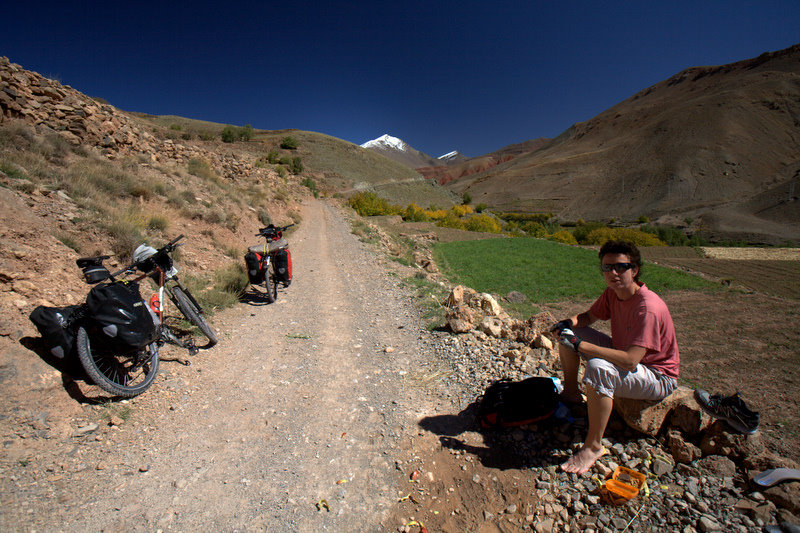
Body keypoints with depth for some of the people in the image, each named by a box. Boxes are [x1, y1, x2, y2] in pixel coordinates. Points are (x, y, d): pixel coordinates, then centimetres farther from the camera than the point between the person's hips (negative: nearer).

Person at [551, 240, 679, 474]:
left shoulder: (649, 308, -31)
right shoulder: (612, 292, -7)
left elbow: (629, 360, -38)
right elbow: (589, 316, 8)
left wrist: (580, 345, -39)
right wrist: (570, 322, -16)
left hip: (659, 378, -8)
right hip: (624, 353, 8)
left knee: (598, 368, -39)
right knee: (567, 333, 0)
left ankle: (594, 446, -20)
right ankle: (571, 394, 17)